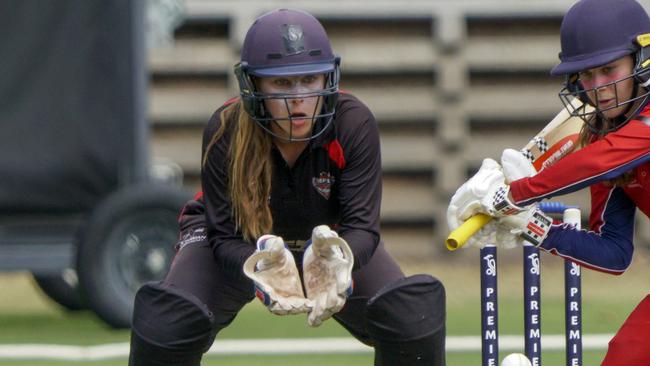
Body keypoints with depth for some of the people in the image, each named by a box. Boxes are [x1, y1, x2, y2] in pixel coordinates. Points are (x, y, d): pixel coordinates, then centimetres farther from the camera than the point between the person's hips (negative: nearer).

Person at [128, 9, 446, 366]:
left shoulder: (354, 123, -27)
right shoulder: (225, 131, -29)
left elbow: (362, 225, -30)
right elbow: (225, 236, -28)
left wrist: (336, 260, -55)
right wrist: (261, 269, -53)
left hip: (330, 240, 2)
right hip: (244, 246, -1)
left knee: (415, 309, -22)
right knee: (167, 317, -28)